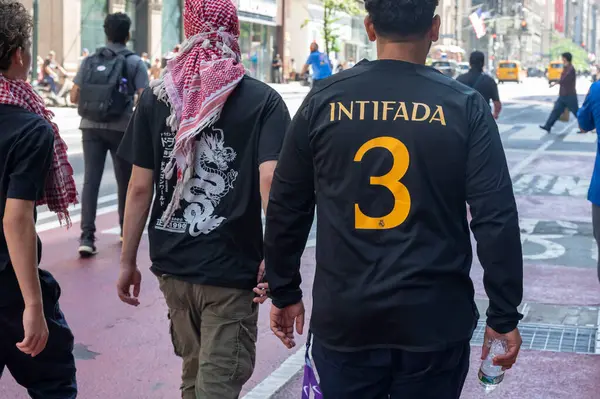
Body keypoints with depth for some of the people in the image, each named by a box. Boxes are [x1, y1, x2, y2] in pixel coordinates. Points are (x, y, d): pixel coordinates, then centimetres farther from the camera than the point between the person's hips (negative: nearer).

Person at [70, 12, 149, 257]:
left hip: (91, 127, 2)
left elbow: (74, 97, 7)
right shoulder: (135, 63, -1)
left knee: (91, 179, -2)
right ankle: (126, 229, 30)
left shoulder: (89, 61, 8)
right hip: (121, 128, -2)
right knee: (125, 179, 15)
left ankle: (87, 236, -12)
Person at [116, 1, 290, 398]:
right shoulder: (263, 101, -7)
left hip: (172, 264, 4)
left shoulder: (156, 97, 2)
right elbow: (270, 181, -19)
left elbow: (140, 188, 2)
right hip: (231, 268, -4)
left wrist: (128, 261, 8)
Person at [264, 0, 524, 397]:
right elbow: (496, 220, -9)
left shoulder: (323, 101, -2)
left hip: (343, 319, 1)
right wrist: (504, 315, 0)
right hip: (436, 321, 0)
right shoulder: (465, 106, -6)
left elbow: (286, 210, 3)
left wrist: (285, 293, 15)